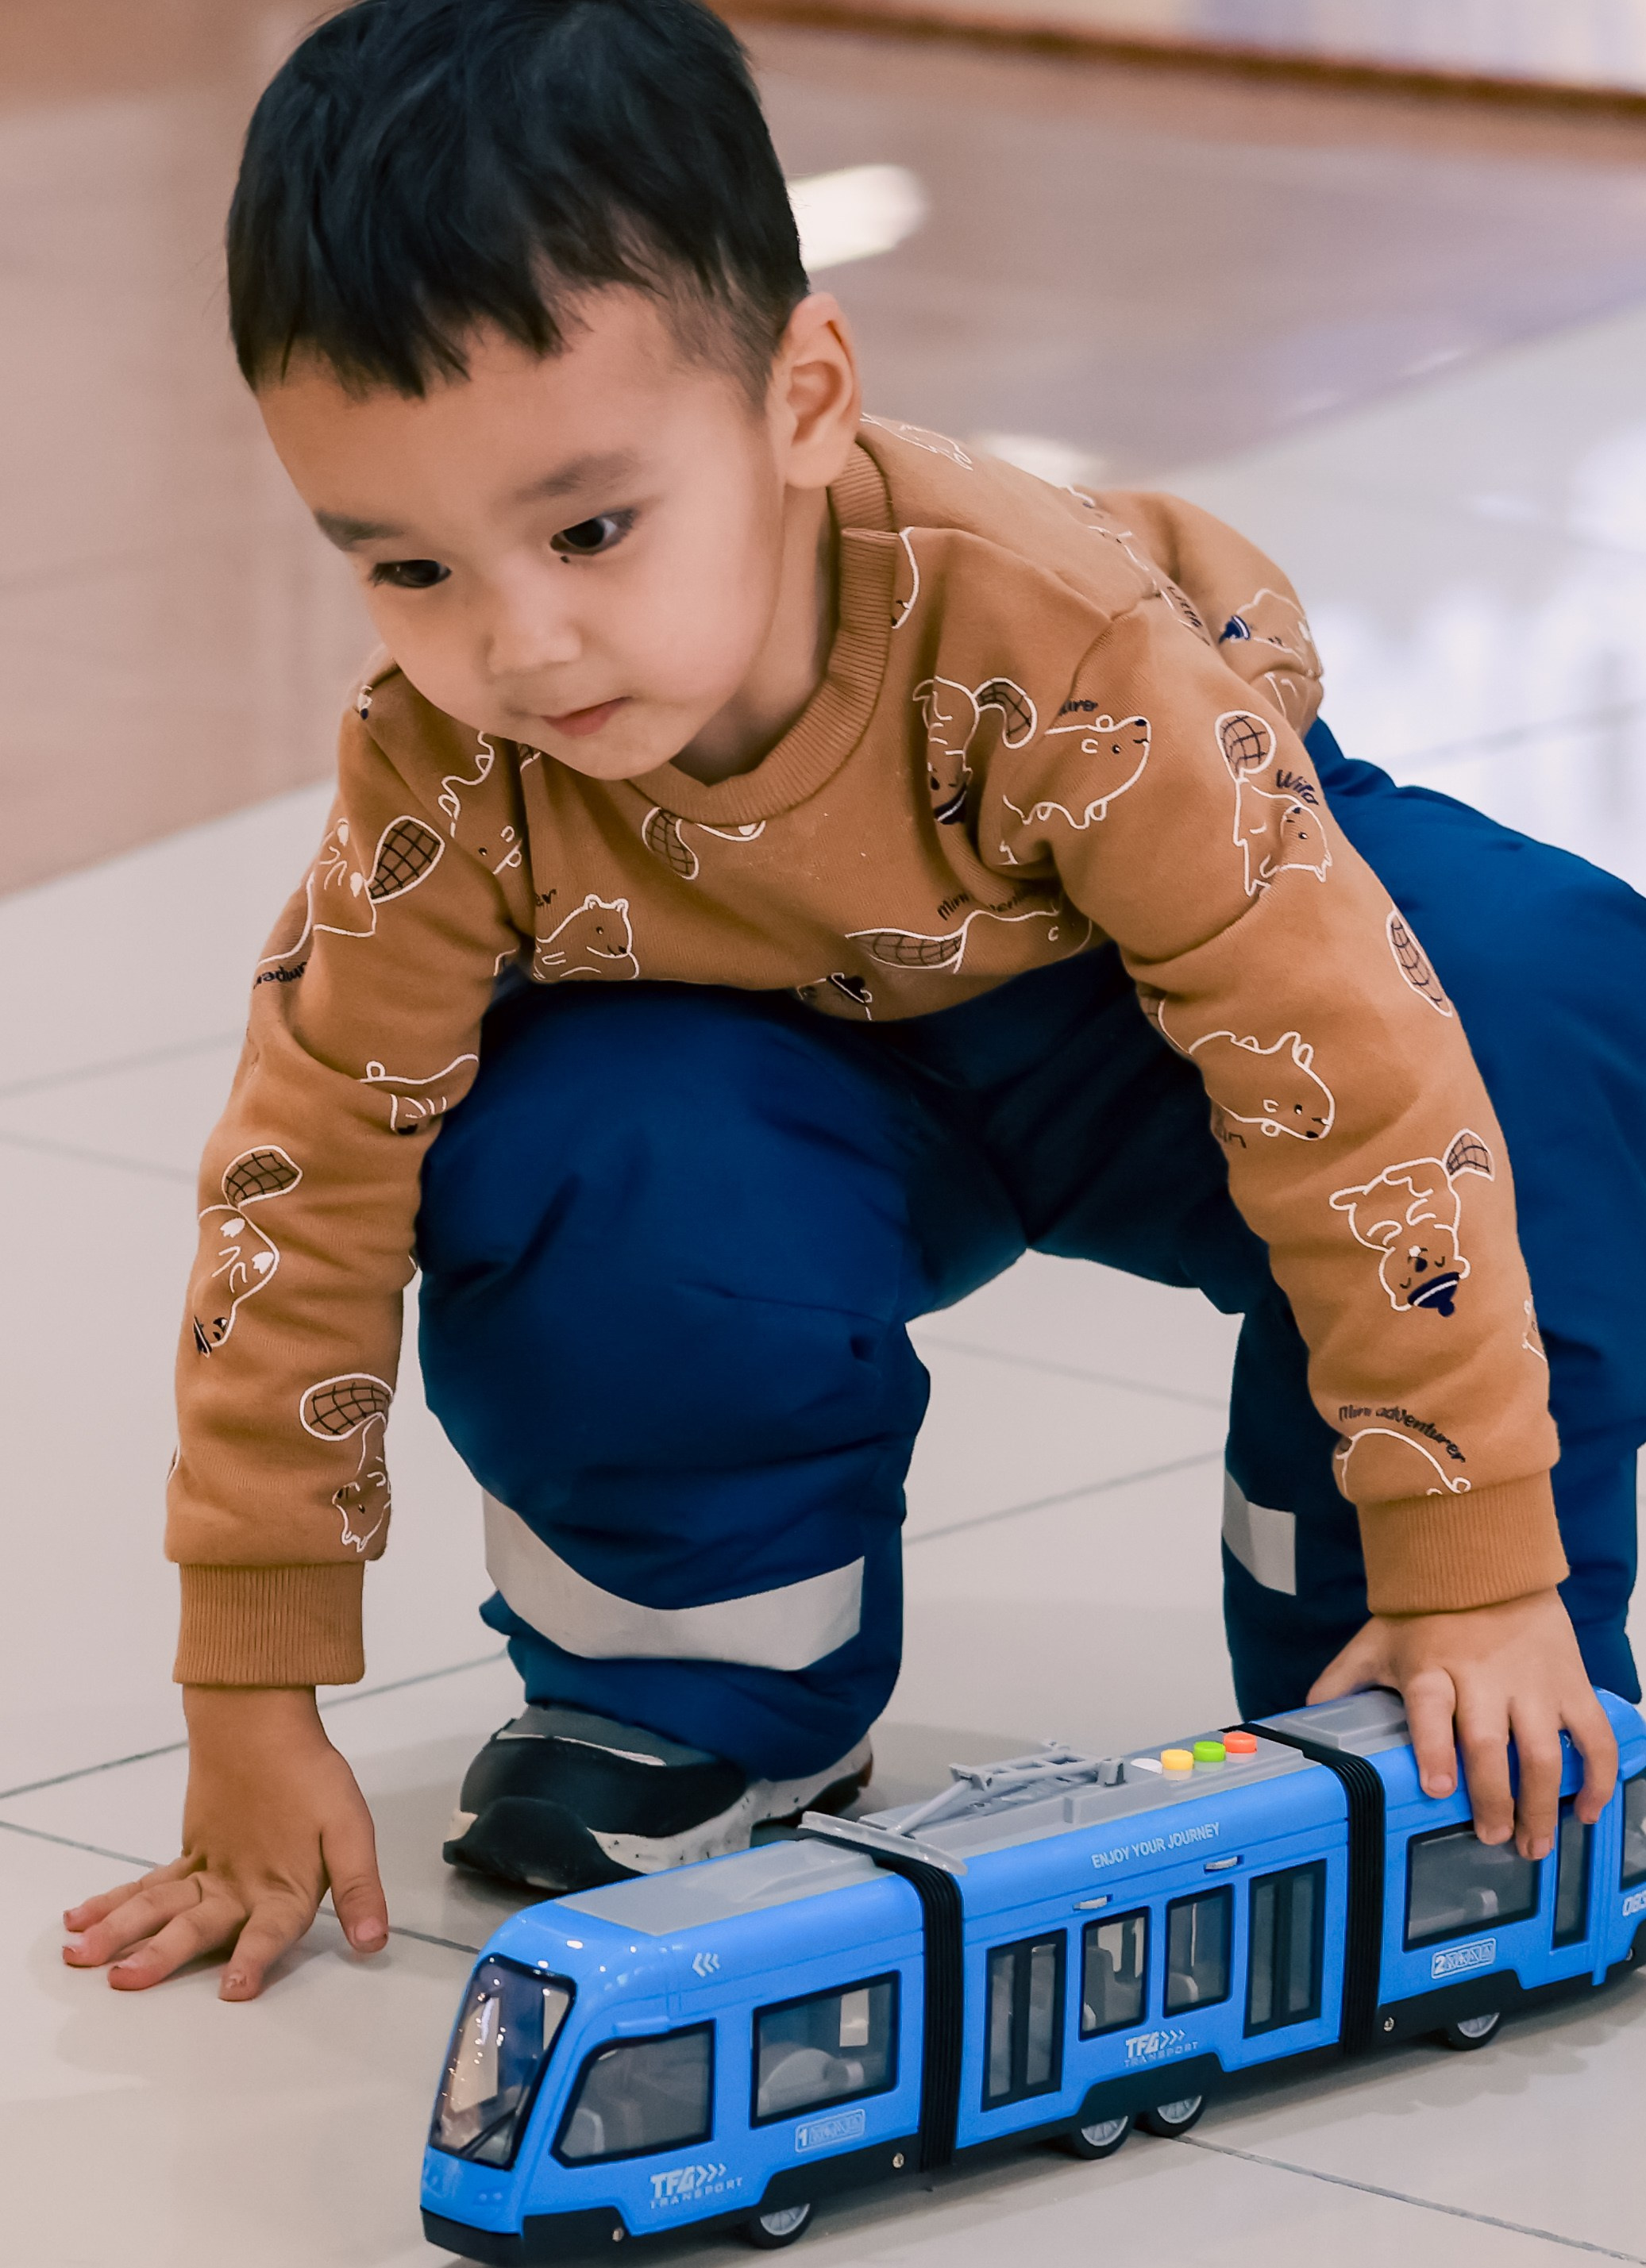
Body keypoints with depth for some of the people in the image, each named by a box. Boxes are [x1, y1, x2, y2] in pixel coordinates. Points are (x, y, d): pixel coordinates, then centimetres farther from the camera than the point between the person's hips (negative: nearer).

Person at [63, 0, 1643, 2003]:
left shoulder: (1051, 638, -39)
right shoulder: (444, 777, -30)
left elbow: (1352, 1063, -35)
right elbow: (307, 1187, -20)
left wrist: (1470, 1569, -33)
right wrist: (253, 1705, -18)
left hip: (1133, 1000, -1)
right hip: (788, 1098, 1)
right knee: (572, 1179, -33)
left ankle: (1383, 1706, -12)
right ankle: (709, 1702, -4)